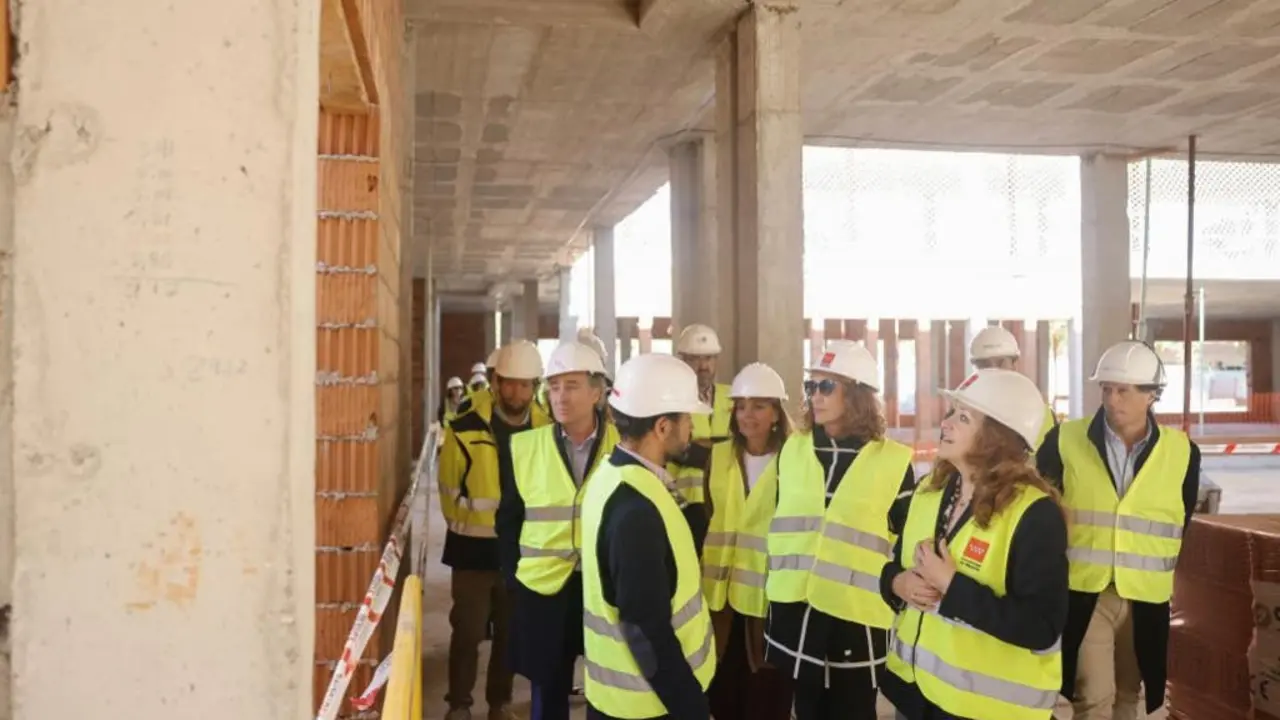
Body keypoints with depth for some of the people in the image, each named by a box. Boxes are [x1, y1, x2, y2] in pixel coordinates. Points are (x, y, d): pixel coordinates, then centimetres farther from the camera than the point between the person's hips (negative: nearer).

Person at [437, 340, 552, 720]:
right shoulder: (466, 427, -12)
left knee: (511, 632, 15)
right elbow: (449, 486, -2)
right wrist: (466, 526, 4)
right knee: (467, 631, 4)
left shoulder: (545, 429, -4)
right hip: (474, 548, -3)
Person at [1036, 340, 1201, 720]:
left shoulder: (1182, 452, -1)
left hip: (1146, 596, 2)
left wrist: (1168, 577, 11)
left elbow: (1184, 525, 10)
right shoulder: (1065, 440, -6)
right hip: (1082, 591, -2)